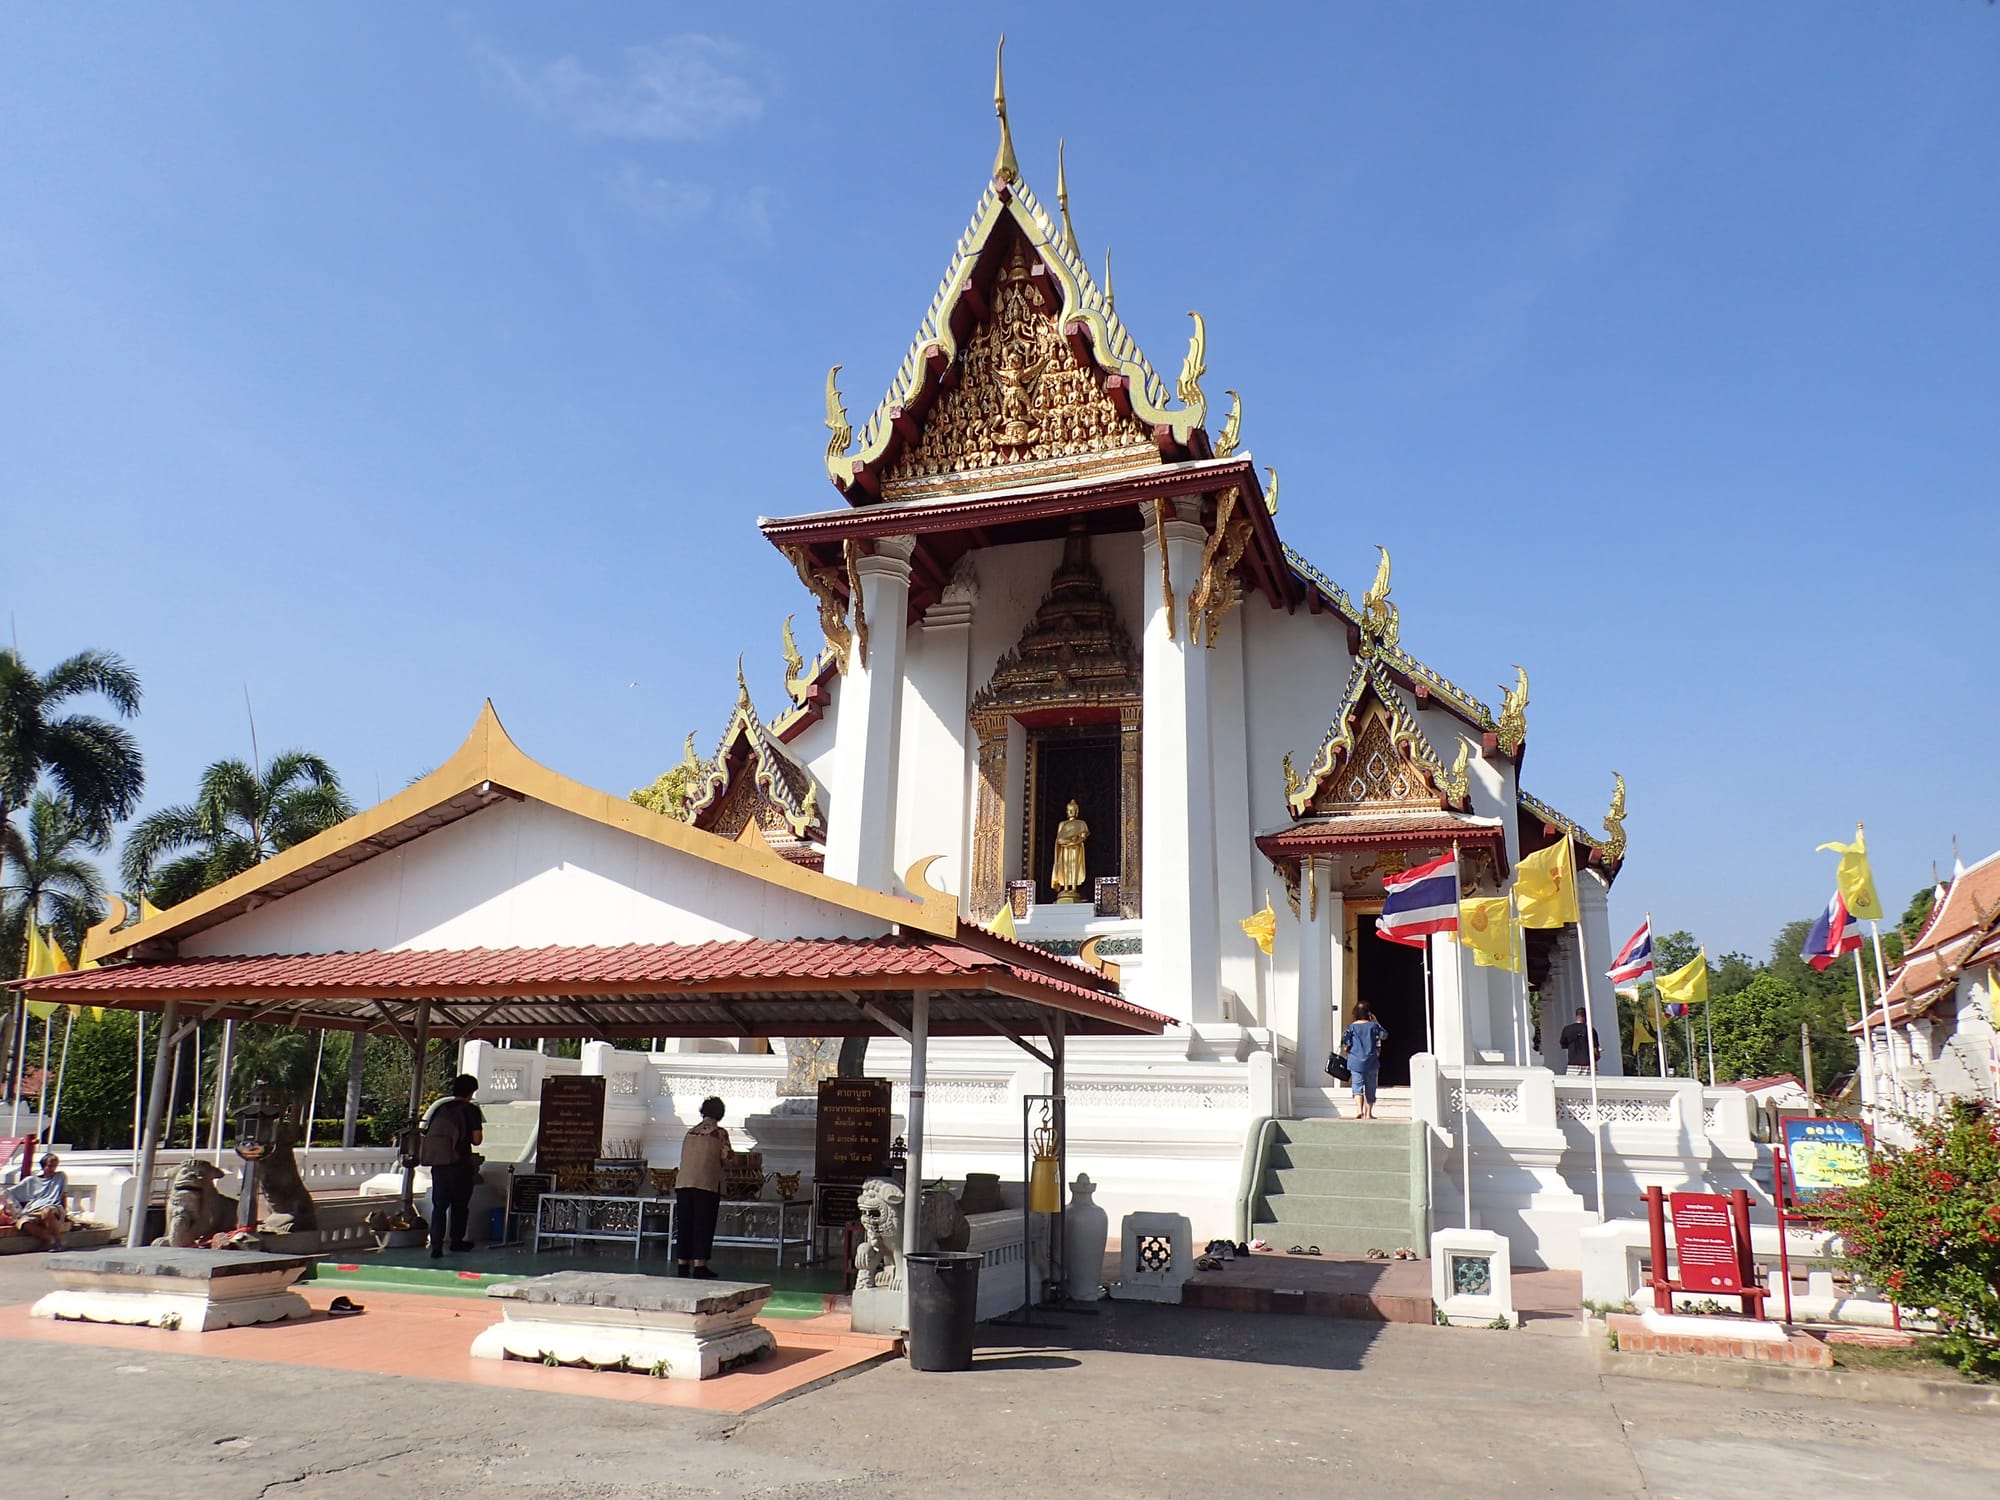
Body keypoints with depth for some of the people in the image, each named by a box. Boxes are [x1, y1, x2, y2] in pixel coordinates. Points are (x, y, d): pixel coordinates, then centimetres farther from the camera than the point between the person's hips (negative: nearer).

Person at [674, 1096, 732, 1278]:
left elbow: (685, 1157, 13)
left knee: (684, 1224, 9)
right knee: (703, 1224, 1)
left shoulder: (690, 1132, 12)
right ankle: (699, 1265, -2)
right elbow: (725, 1159, -3)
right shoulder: (720, 1133, -2)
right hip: (707, 1183, -4)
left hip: (682, 1182, 4)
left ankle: (682, 1264, 12)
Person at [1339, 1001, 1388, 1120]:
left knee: (1358, 1086, 1)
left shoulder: (1352, 1026, -3)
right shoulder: (1373, 1025, -3)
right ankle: (1368, 1113, 13)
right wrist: (1376, 1022, 16)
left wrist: (1345, 1052, 13)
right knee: (1370, 1088, 10)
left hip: (1355, 1062, -1)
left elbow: (1345, 1044, -5)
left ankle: (1359, 1109, -18)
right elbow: (1384, 1034, 14)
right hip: (1372, 1061, 1)